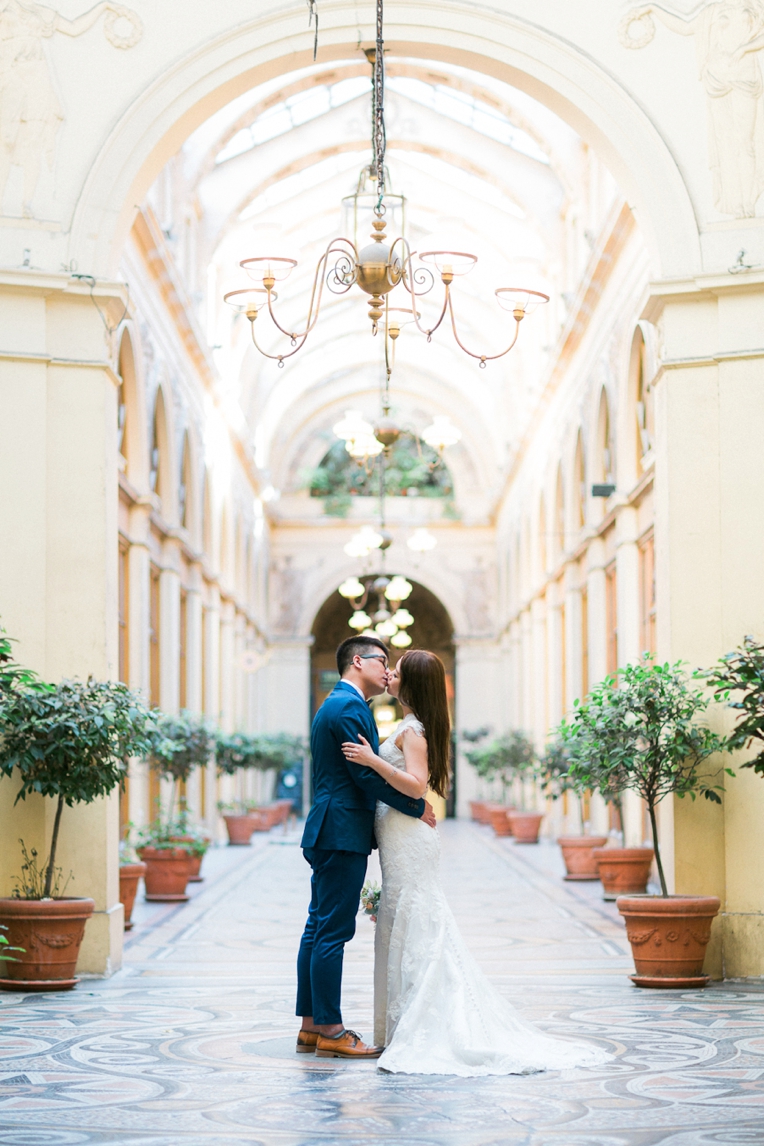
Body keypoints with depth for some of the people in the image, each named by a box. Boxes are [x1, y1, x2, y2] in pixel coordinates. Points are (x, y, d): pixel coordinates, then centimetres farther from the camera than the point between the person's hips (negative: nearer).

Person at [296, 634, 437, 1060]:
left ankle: (311, 1025, 16)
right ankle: (330, 1031, -5)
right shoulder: (349, 707, -13)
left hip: (330, 833, 11)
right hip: (343, 834, -11)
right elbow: (367, 775, -18)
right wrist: (417, 807, -9)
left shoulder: (336, 705, 20)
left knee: (319, 929, 11)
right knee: (334, 931, -7)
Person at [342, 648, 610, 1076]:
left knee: (413, 933, -6)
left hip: (407, 841, -10)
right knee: (406, 933, 12)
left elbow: (416, 784, -25)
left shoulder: (412, 730, -14)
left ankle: (418, 1030, -2)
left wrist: (372, 760, -28)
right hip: (403, 838, 10)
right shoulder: (413, 726, 14)